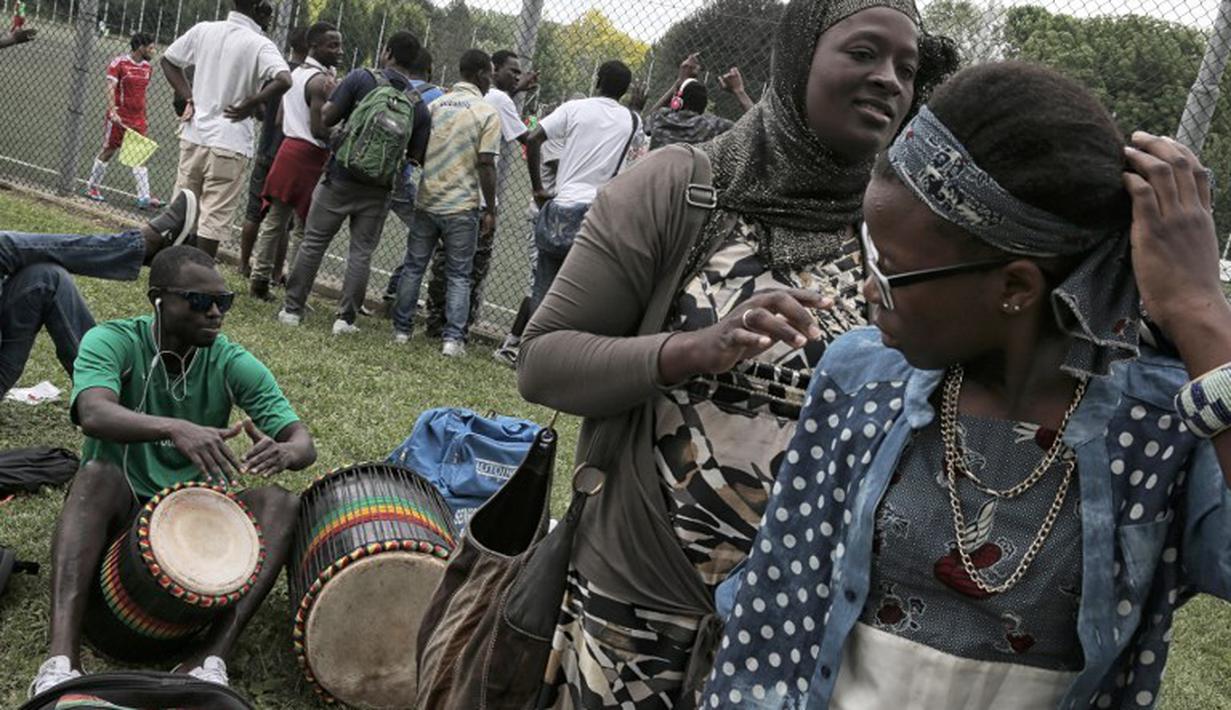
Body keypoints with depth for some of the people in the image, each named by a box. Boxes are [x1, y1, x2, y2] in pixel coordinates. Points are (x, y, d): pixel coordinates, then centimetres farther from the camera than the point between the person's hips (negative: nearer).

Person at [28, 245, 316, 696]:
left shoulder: (233, 364, -6)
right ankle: (62, 659, -44)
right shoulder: (112, 342, -12)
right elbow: (93, 413, -34)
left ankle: (211, 655, -39)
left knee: (283, 506, -24)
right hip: (116, 507, -2)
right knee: (97, 474, -34)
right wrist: (174, 429, -54)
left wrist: (283, 452, -41)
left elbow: (303, 442, -15)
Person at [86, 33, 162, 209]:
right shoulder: (119, 63, -8)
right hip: (119, 117, -5)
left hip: (138, 119, 6)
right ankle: (92, 187, 21)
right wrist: (113, 111, -25)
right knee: (108, 151, 4)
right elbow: (110, 88, -14)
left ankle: (144, 198, -7)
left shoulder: (147, 67, 12)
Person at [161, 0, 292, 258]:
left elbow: (168, 60, 16)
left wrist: (189, 98, 11)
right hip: (230, 144, -6)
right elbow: (284, 80, -27)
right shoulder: (260, 45, -11)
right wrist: (249, 105, -16)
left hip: (194, 135, 6)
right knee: (214, 219, 1)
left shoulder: (203, 30, 6)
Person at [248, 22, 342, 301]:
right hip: (309, 156, -9)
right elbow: (319, 129, -21)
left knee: (275, 220, 13)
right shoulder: (322, 81, -15)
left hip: (288, 147, 9)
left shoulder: (295, 73, 14)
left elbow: (280, 119, 17)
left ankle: (259, 279, 17)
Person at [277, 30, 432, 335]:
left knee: (313, 242, 9)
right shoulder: (419, 106, 1)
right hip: (378, 189, 2)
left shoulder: (361, 78, -8)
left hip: (341, 176, -2)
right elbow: (415, 157, 3)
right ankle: (345, 317, 8)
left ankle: (292, 308, 14)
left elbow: (325, 118, -10)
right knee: (361, 252, 9)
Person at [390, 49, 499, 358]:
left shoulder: (435, 105, 6)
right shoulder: (487, 113, -7)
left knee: (413, 268, 13)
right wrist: (490, 210, -7)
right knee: (458, 276, 4)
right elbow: (485, 164, -13)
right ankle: (453, 339, -1)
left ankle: (402, 329, 18)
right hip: (462, 207, -4)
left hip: (427, 201, 4)